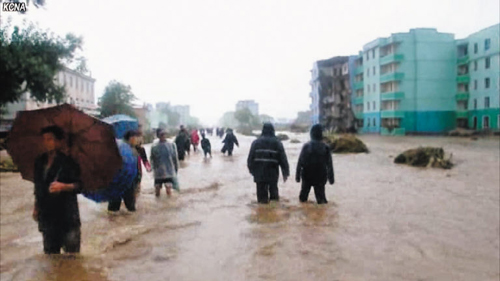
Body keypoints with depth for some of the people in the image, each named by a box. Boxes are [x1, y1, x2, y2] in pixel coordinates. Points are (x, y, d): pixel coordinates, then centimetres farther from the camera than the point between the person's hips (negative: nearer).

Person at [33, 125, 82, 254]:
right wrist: (36, 207, 20)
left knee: (72, 250, -3)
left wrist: (63, 186, -26)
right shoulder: (39, 162, 11)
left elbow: (78, 186, -9)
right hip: (47, 213, 6)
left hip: (67, 214, -6)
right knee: (50, 251, 13)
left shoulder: (67, 162, -6)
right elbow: (38, 188, 21)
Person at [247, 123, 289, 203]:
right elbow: (283, 159, 0)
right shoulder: (277, 143, 2)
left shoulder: (256, 142, 3)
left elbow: (250, 158, 3)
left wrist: (252, 170, 13)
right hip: (273, 173, 0)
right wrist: (285, 172, 4)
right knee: (273, 190, 15)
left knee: (262, 193, 6)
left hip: (259, 173, 0)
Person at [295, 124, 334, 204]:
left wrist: (297, 175, 1)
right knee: (320, 194, 7)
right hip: (320, 177, -1)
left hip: (307, 176, 1)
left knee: (305, 190, 17)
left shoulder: (306, 146, -8)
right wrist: (331, 177, 4)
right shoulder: (325, 148, -7)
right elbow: (329, 164, -3)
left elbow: (300, 162, -6)